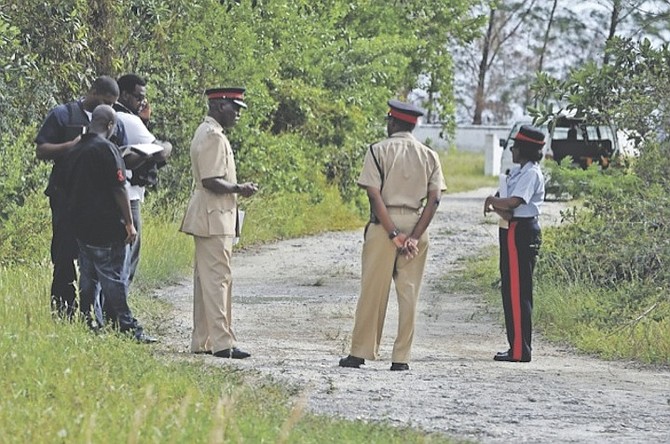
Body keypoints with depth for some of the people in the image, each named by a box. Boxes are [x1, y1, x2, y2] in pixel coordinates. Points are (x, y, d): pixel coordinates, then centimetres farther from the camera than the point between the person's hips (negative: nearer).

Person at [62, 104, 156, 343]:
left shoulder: (74, 151, 12)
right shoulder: (106, 149, -12)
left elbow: (67, 188, 18)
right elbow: (119, 188, -14)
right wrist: (129, 223, -10)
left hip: (80, 224, 8)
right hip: (106, 225, -8)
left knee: (87, 277, 13)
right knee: (113, 276, -7)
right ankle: (126, 326, -7)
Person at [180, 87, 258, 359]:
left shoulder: (209, 133, 17)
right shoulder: (213, 136, -16)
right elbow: (210, 181, -22)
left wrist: (236, 189, 15)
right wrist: (238, 189, -12)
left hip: (210, 218, 11)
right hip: (214, 217, -11)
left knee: (206, 279, 12)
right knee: (217, 278, -11)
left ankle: (202, 341, 16)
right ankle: (222, 342, -12)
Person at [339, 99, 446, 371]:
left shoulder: (379, 151, -2)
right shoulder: (429, 155, 6)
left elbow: (375, 195, -11)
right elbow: (434, 199, -3)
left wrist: (393, 234, -13)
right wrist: (414, 237, -8)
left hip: (383, 224, -2)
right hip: (416, 225, 2)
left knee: (373, 290, 4)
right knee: (409, 292, 5)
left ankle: (360, 353, 8)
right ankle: (401, 358, 4)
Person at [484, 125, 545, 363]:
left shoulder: (531, 173, -12)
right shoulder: (517, 171, 18)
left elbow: (514, 202, -25)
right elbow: (504, 201, 13)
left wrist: (493, 201, -7)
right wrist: (499, 206, -10)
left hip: (522, 232, -10)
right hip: (510, 231, 10)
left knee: (518, 291, -9)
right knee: (510, 290, 13)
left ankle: (520, 350, -9)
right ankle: (516, 346, 18)